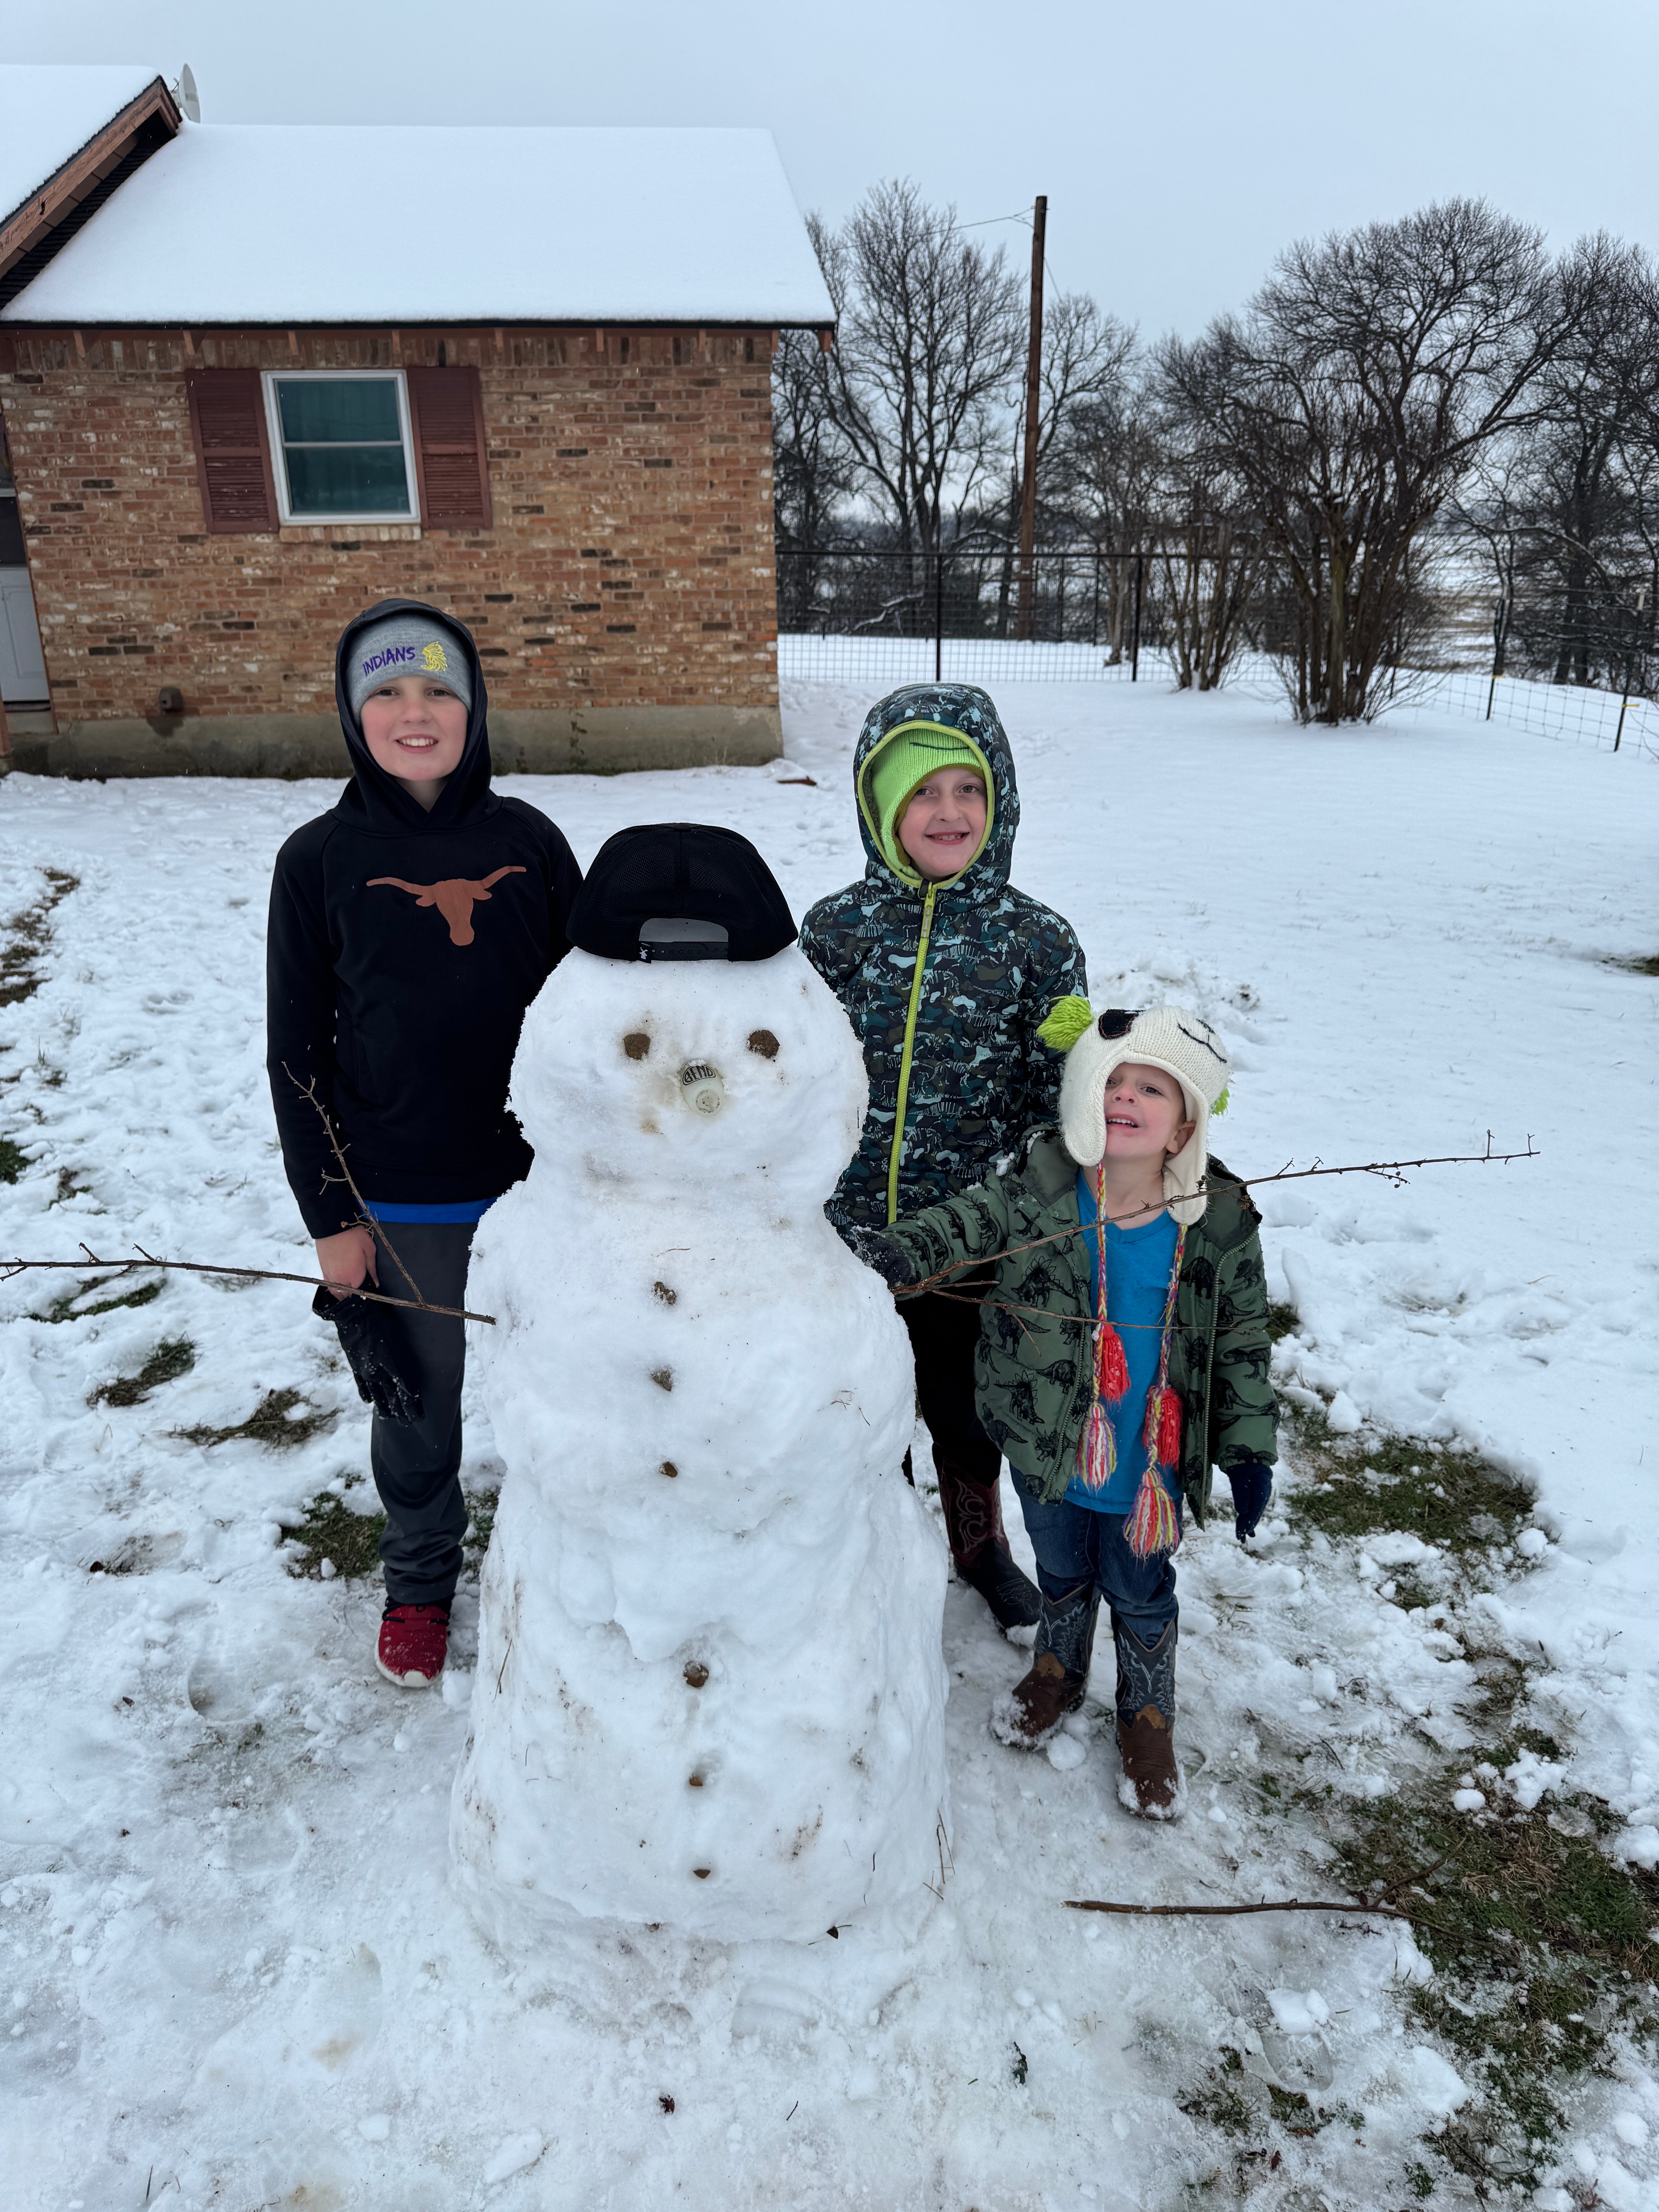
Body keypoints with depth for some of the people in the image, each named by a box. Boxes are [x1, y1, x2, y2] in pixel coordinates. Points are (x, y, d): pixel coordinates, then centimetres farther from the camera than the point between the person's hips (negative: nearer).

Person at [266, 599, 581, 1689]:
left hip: (539, 1177, 1)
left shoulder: (529, 840, -1)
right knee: (417, 1402, 15)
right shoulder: (320, 860, -4)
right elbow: (297, 1052, -2)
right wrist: (330, 1214, -4)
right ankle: (420, 1580, 41)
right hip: (401, 1203, -1)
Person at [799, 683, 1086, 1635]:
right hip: (846, 1234, 1)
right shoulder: (834, 928, -5)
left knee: (966, 1410, 20)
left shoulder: (1037, 940, -8)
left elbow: (1056, 1099, -2)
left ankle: (980, 1546, 49)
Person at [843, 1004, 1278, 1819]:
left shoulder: (1219, 1223, -15)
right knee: (1062, 1570, 26)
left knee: (1139, 1592, 21)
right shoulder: (1038, 1191, -18)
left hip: (1150, 1462, -1)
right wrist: (881, 1249, -37)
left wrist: (1250, 1447, -3)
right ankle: (1057, 1669, 56)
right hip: (1048, 1446, 1)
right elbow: (959, 1225, -17)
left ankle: (1148, 1717, 48)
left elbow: (1242, 1339, -5)